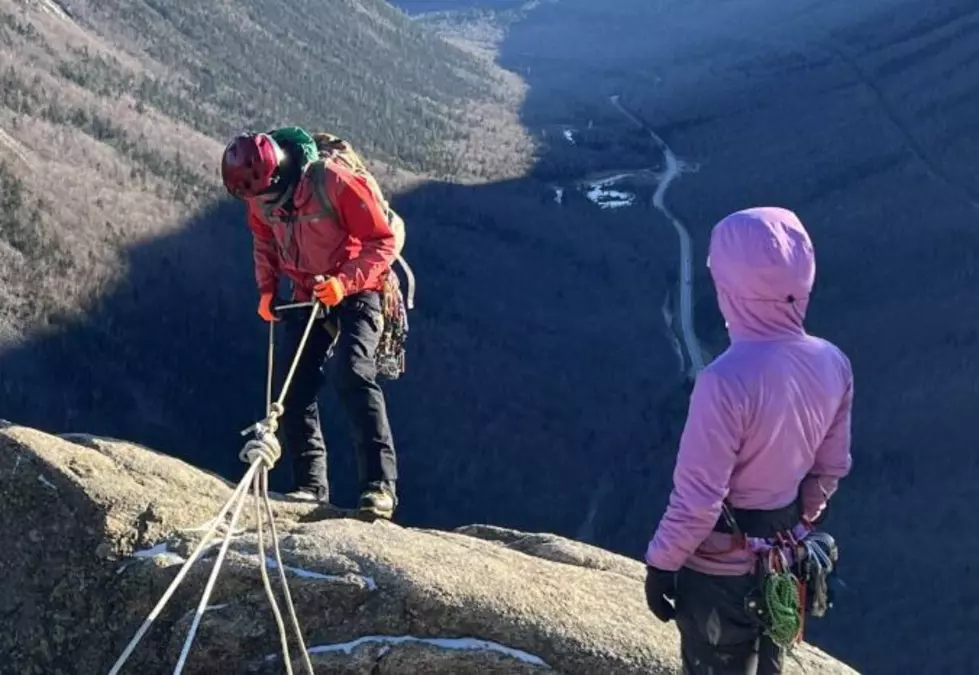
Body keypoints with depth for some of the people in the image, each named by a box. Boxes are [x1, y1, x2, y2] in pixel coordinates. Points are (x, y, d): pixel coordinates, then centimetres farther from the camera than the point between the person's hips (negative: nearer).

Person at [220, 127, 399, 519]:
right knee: (295, 388, -2)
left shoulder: (333, 183, -27)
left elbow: (383, 242, -20)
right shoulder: (260, 198, -7)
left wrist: (344, 282, -31)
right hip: (307, 296, 6)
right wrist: (266, 289, 3)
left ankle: (380, 484, -27)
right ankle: (310, 485, 9)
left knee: (351, 375, -25)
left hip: (355, 293, -6)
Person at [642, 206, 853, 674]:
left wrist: (659, 563, -11)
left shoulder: (727, 380, -32)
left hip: (721, 566, -6)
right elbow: (830, 468, 4)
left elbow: (697, 500, -26)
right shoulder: (832, 363, -10)